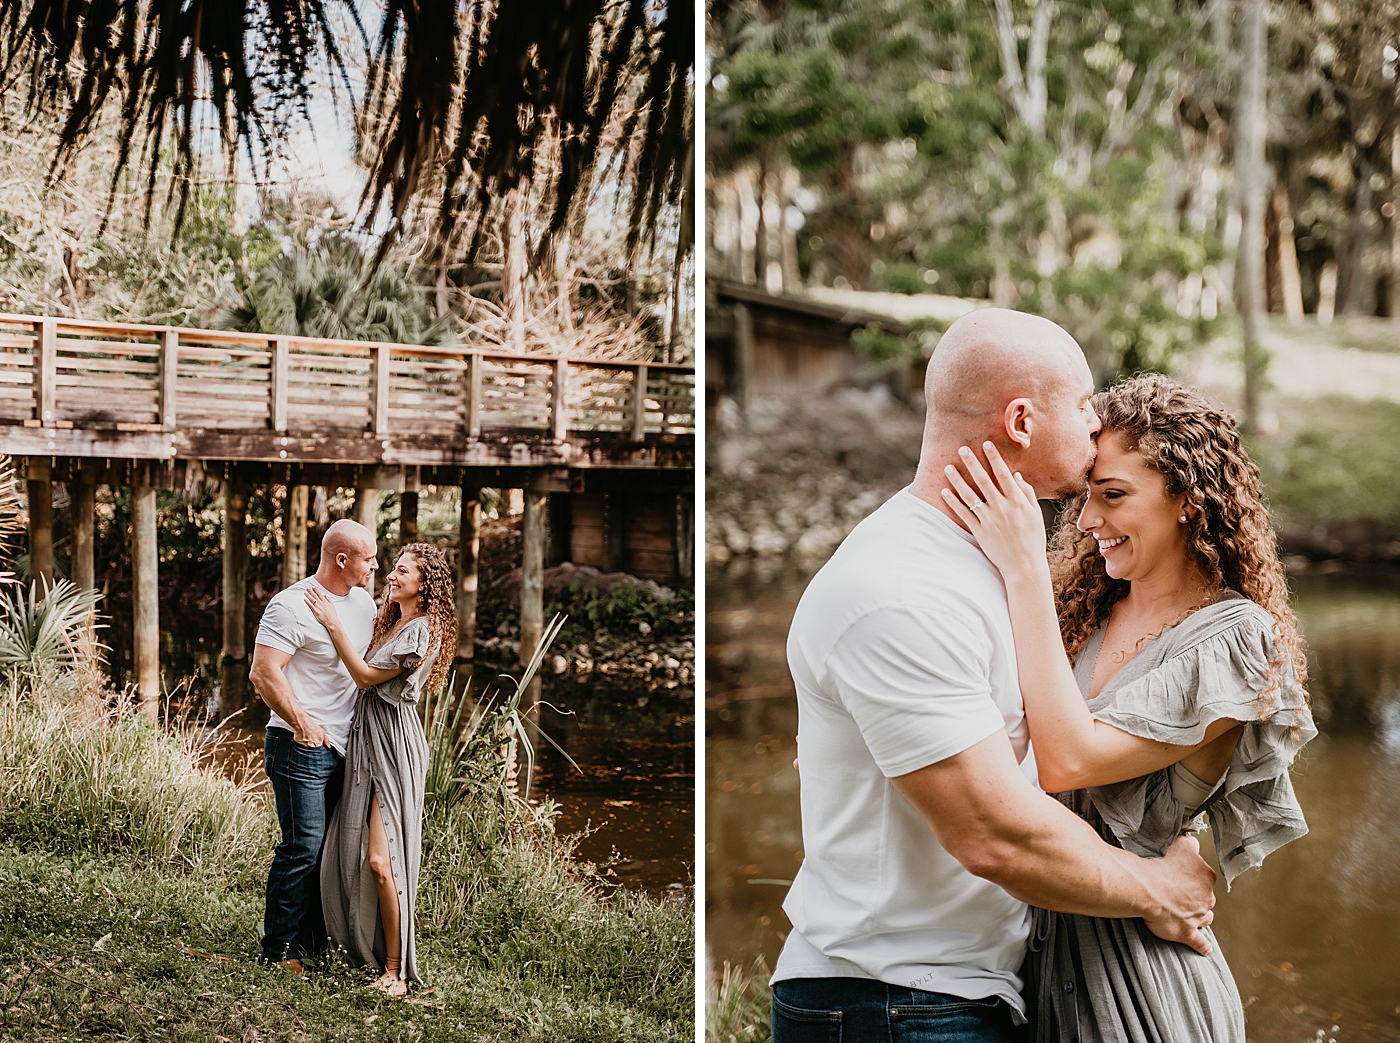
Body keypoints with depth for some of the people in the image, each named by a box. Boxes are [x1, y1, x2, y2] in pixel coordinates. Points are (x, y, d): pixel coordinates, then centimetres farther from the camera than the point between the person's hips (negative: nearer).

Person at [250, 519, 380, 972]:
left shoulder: (363, 601, 12)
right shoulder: (293, 605, -14)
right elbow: (263, 672, -19)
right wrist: (301, 722, -22)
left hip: (344, 747, 8)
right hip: (302, 748, -8)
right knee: (303, 847, -8)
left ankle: (315, 941, 21)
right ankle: (280, 951, 3)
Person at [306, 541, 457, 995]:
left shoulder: (423, 633, -12)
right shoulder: (391, 621, 16)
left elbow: (367, 675, -11)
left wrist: (333, 623, -10)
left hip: (394, 745, -9)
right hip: (367, 740, 9)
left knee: (380, 859, -13)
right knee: (350, 852, 9)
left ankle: (395, 969, -7)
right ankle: (364, 948, 21)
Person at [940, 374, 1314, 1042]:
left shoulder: (1235, 640, -15)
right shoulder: (1087, 610, 4)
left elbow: (1068, 761, -25)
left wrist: (1025, 569, -24)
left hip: (1126, 957, -6)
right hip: (1032, 936, 6)